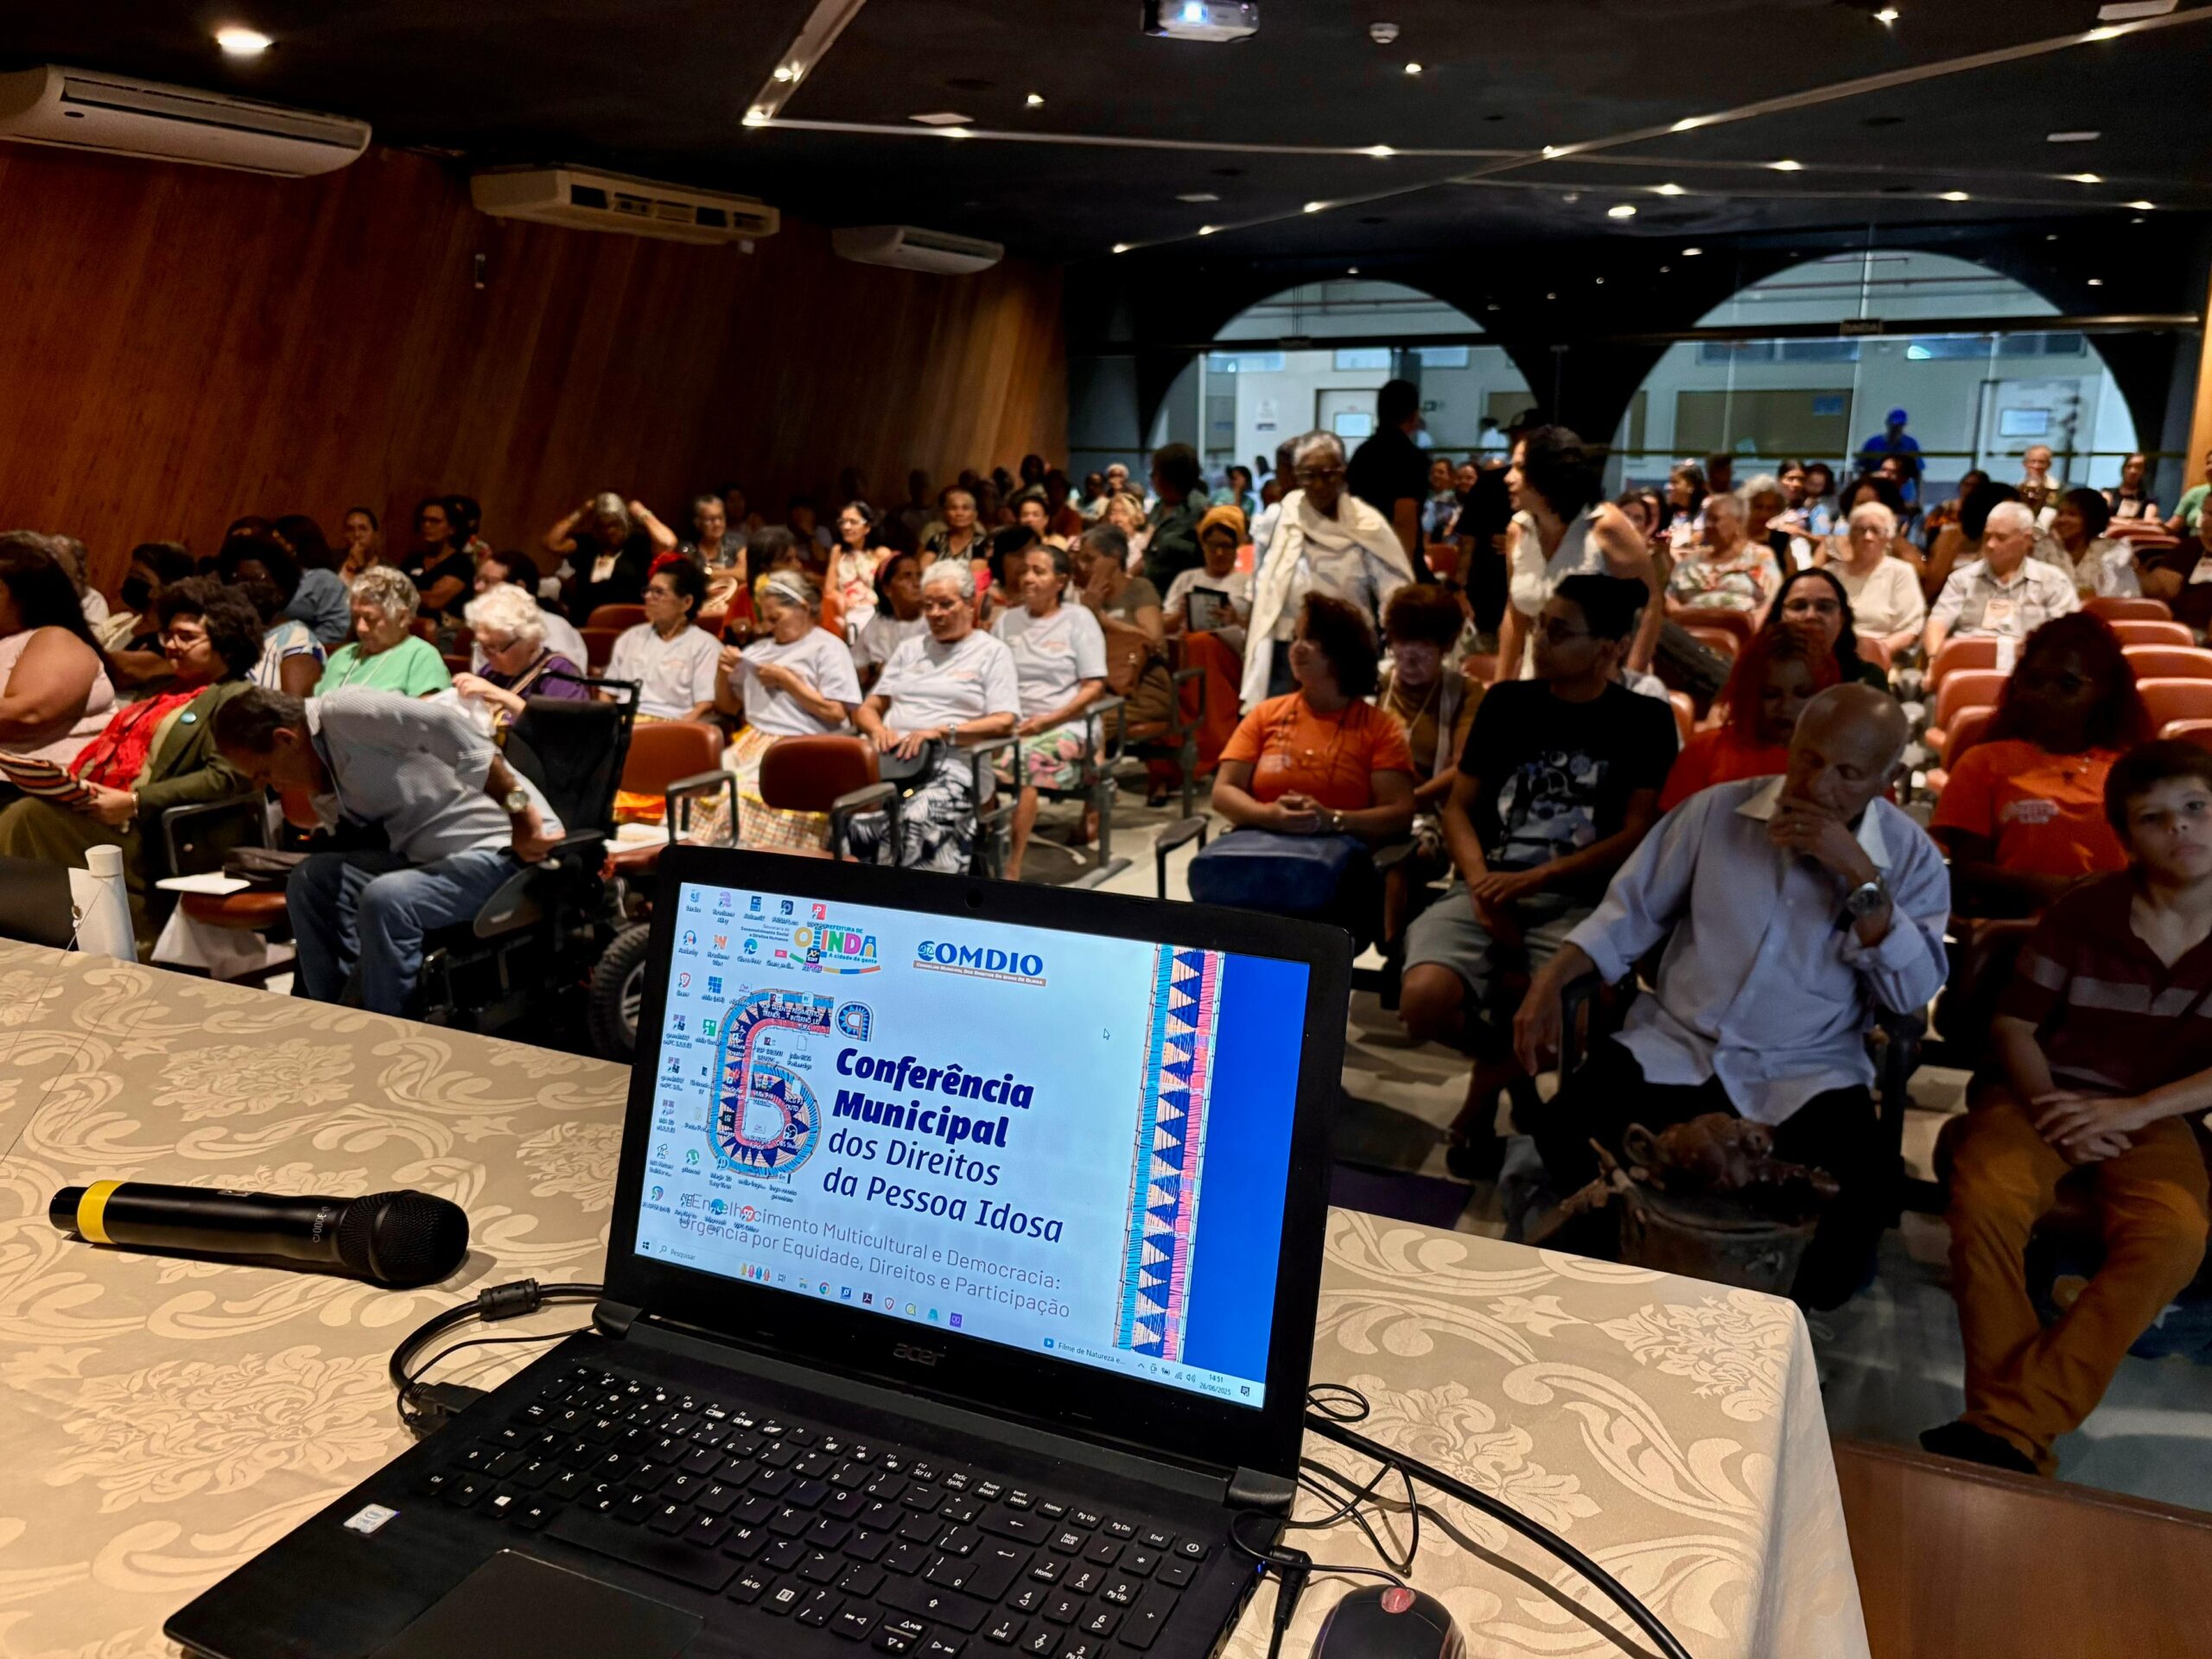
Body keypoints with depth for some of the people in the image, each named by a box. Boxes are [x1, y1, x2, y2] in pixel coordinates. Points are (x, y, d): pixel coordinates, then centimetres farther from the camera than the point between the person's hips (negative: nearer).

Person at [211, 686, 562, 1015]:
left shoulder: (346, 713, -14)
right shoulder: (323, 790, 17)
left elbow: (449, 725, -27)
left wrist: (518, 808, -29)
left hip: (508, 849, -10)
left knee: (384, 899, -29)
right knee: (311, 878, 3)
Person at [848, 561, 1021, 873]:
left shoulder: (993, 653, 13)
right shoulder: (910, 649, 29)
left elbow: (1004, 722, -1)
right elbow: (866, 709, 24)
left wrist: (941, 732, -13)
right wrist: (877, 729, 0)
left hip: (949, 763, -4)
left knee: (918, 820, -37)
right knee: (855, 819, -29)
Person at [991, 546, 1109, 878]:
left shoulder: (1078, 619, 6)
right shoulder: (1006, 621, 19)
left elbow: (1095, 687, -1)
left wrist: (1048, 720, -12)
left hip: (1063, 725, -4)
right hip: (1011, 723, 4)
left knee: (1025, 760, -35)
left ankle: (1012, 868, -31)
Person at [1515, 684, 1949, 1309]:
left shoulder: (1912, 856, 0)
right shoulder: (1717, 811, 2)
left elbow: (1916, 991, -9)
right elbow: (1632, 911, 6)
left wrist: (1862, 876, -19)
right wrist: (1550, 979, -8)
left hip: (1807, 1076, -1)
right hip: (1676, 1047, 1)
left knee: (1862, 1197, -30)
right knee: (1564, 1131, -24)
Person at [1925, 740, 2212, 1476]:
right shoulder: (2082, 913, -2)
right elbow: (2015, 1027, 4)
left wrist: (2130, 1112, -16)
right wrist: (2054, 1112, -12)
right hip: (2042, 1092, 0)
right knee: (1987, 1197, -32)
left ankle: (2009, 1421, -36)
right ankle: (2022, 1439, -29)